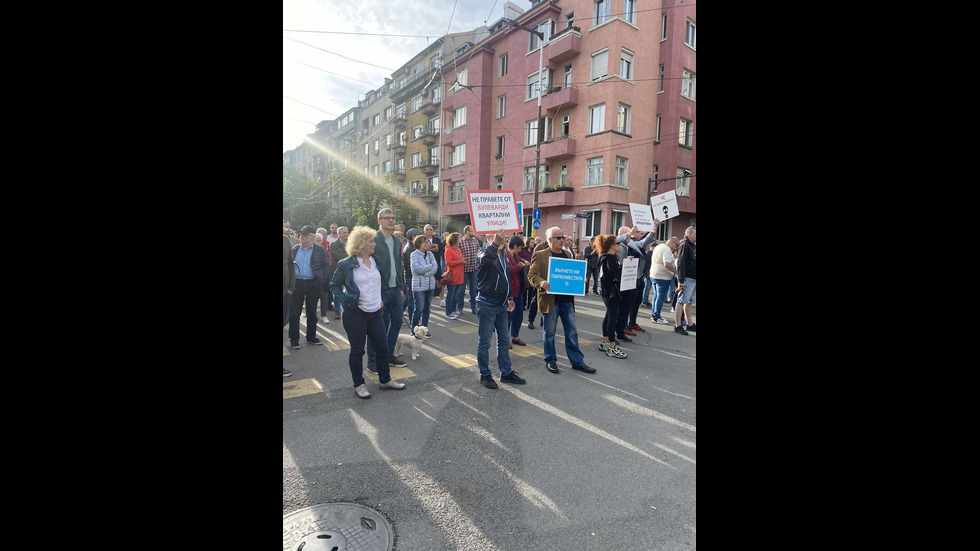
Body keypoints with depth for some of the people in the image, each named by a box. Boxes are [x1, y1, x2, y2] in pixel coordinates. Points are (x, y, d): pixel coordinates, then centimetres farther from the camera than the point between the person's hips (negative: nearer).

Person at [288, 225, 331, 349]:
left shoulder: (320, 250, 0)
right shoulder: (294, 249, 6)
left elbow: (327, 266, 3)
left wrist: (322, 280, -5)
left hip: (312, 284, -1)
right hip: (296, 284, 1)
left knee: (312, 313, 10)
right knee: (294, 313, 3)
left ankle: (311, 337, 24)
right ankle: (294, 339, 13)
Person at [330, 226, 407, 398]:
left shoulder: (377, 261, 7)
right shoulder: (346, 264, -10)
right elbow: (334, 285, -1)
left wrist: (382, 299, 10)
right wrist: (347, 299, -12)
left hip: (376, 312, 6)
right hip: (355, 314, -5)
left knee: (382, 347, 11)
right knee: (357, 350, 7)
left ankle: (385, 379, 28)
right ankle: (358, 384, 22)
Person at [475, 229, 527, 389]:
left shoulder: (504, 254, 11)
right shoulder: (485, 252, -12)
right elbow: (484, 259, -39)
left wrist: (510, 297, 17)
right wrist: (495, 244, -54)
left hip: (502, 304, 8)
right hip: (487, 305, -8)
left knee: (503, 341, 15)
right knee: (484, 342, 4)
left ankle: (506, 373, 26)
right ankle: (485, 375, 16)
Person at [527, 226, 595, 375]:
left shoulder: (567, 254, 14)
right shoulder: (540, 255, -4)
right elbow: (531, 275, -8)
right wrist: (541, 283, -27)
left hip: (567, 299, 5)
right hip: (550, 299, -5)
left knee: (572, 332, 10)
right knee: (549, 333, 7)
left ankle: (577, 361, 20)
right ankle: (550, 361, 21)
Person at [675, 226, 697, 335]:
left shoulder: (693, 246, 18)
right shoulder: (684, 245, -10)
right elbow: (681, 263, -17)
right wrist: (681, 281, -21)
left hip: (694, 279, 9)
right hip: (687, 279, -9)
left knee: (689, 302, 14)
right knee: (681, 302, -5)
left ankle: (690, 324, 21)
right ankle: (677, 326, -1)